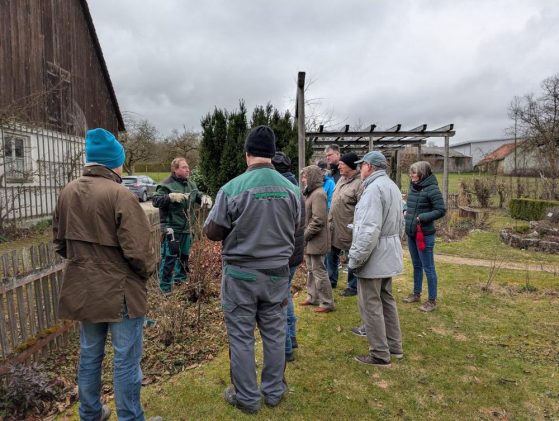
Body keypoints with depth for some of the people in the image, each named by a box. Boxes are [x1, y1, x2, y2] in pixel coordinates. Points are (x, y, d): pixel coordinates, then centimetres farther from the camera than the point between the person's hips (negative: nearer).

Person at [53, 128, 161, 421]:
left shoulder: (67, 192, 1)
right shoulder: (119, 194, -21)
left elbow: (59, 243, 10)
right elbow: (137, 250, -24)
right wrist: (149, 268, -4)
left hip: (82, 290, 7)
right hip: (120, 291, -7)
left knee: (89, 355, 23)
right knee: (126, 360, 8)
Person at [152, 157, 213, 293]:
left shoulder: (191, 184, 10)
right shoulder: (166, 185, -13)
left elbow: (198, 195, 21)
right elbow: (155, 201, -19)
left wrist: (205, 197, -2)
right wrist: (171, 196, -34)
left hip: (186, 228, 8)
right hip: (171, 229, -7)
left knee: (184, 256, 20)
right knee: (169, 257, -5)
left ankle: (180, 280, 38)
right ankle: (165, 287, 6)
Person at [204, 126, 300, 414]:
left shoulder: (232, 188, -17)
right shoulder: (291, 189, -5)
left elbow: (212, 232, -7)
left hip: (241, 274, -3)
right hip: (277, 273, 4)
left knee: (241, 338, 11)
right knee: (274, 334, 17)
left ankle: (247, 398, 25)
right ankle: (274, 391, 33)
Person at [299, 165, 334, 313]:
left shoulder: (318, 194, -18)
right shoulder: (311, 193, 12)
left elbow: (318, 221, -23)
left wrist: (304, 235, -15)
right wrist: (304, 235, 9)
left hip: (316, 241, -10)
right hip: (310, 241, 10)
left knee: (319, 272, -1)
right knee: (311, 270, 19)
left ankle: (327, 303, 11)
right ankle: (312, 297, 32)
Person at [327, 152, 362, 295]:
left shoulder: (359, 183, -21)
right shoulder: (342, 179, 8)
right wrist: (330, 219, 19)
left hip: (348, 229, -9)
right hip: (334, 226, 9)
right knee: (331, 254, 20)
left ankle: (353, 287, 25)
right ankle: (331, 281, 37)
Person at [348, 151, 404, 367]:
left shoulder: (374, 188, -20)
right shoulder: (393, 187, 13)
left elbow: (369, 231, -27)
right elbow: (400, 224, 20)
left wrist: (355, 258, -20)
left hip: (374, 257, -10)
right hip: (389, 256, 10)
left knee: (371, 305, 1)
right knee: (386, 300, 20)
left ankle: (380, 354, 12)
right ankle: (394, 345, 31)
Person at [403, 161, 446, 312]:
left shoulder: (432, 189, -16)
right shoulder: (412, 187, 5)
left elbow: (441, 210, -16)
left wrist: (422, 217, -21)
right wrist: (406, 212, 2)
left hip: (425, 235, -7)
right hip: (411, 234, 7)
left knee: (428, 268, 3)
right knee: (416, 265, 20)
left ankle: (432, 300, 16)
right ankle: (416, 293, 35)